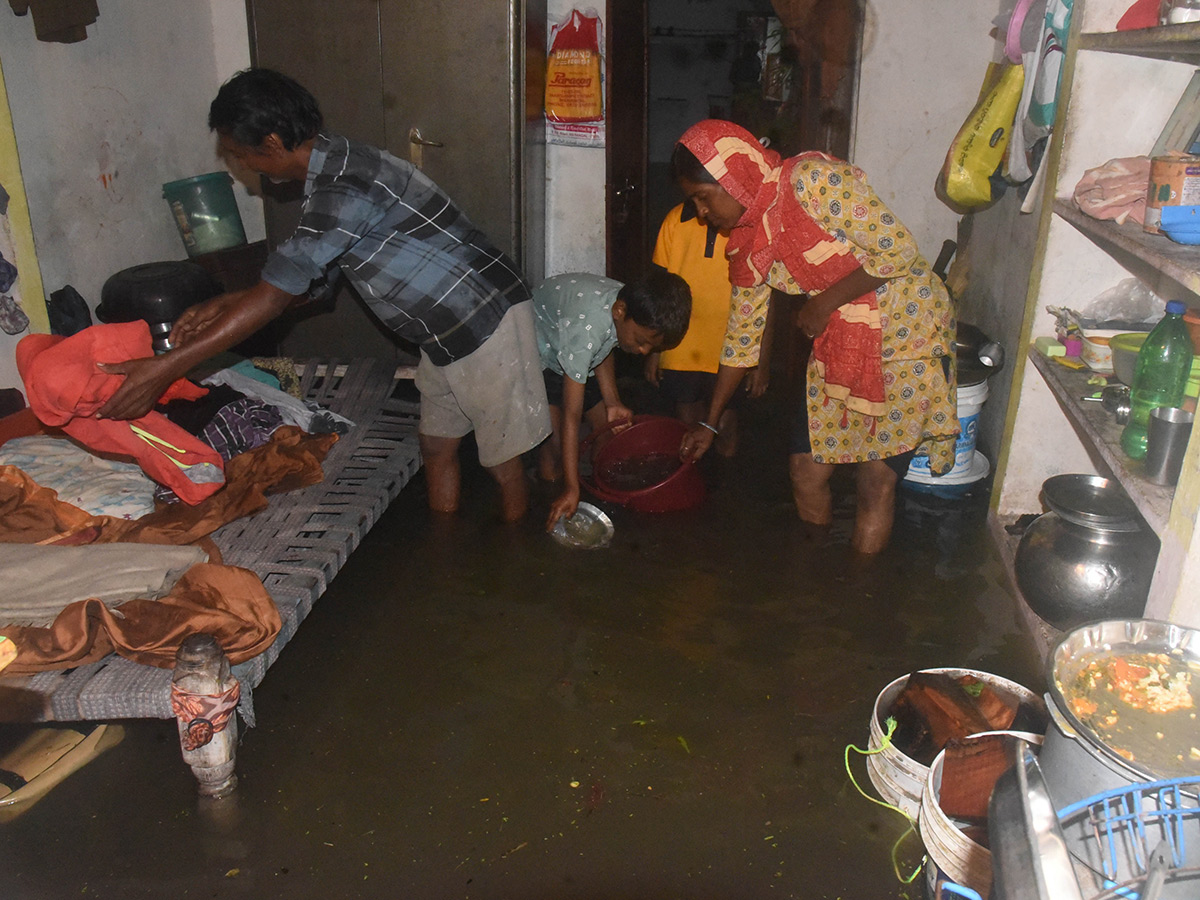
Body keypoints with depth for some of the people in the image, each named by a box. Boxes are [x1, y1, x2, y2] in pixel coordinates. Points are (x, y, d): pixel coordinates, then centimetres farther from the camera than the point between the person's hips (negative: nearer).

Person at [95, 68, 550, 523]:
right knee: (436, 446, 18)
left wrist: (166, 367, -24)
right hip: (445, 331, 10)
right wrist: (226, 304, 4)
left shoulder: (342, 189, -26)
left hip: (484, 321, -10)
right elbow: (299, 278, 15)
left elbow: (275, 295, -26)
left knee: (501, 457, 5)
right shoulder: (334, 165, 6)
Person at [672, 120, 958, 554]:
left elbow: (898, 249, -22)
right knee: (805, 469, 9)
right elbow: (742, 334, 9)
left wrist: (825, 303, -16)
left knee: (875, 482, -1)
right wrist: (709, 423, 12)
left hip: (906, 332, -7)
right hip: (838, 345, 7)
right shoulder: (748, 240, 0)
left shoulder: (813, 179, -22)